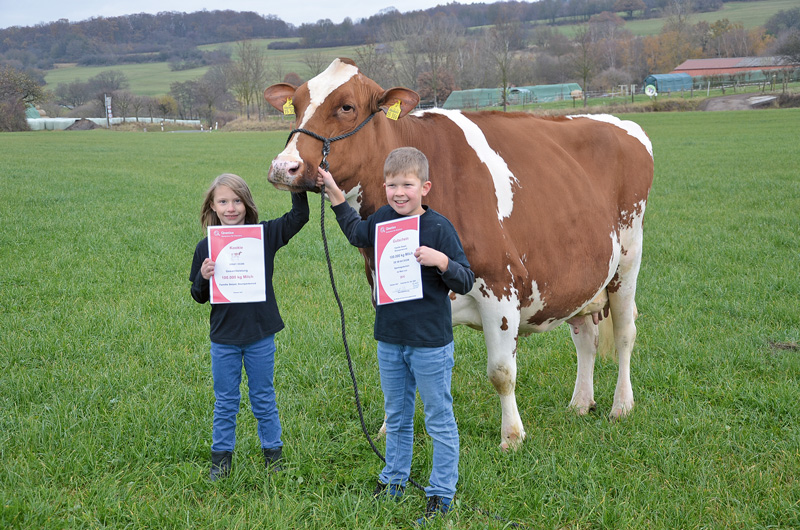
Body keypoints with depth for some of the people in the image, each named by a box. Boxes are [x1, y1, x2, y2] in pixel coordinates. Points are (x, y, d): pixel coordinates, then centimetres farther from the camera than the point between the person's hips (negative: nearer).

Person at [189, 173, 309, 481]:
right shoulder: (206, 247, -4)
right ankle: (221, 458, 26)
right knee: (225, 402, 13)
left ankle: (273, 452, 29)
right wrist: (203, 278, -18)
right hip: (223, 338, 1)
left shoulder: (264, 235, -7)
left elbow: (299, 216, -11)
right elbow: (199, 297, 3)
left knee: (264, 399, 13)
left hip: (260, 335, -1)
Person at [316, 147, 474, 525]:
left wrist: (442, 261, -31)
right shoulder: (382, 220, 1)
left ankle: (441, 494, 16)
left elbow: (466, 282, -13)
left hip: (430, 342, -6)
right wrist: (335, 194, 19)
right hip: (389, 340, 6)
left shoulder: (439, 228, -15)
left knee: (439, 420, 6)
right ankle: (394, 480, 37)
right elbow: (357, 234, 24)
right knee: (396, 416, 21)